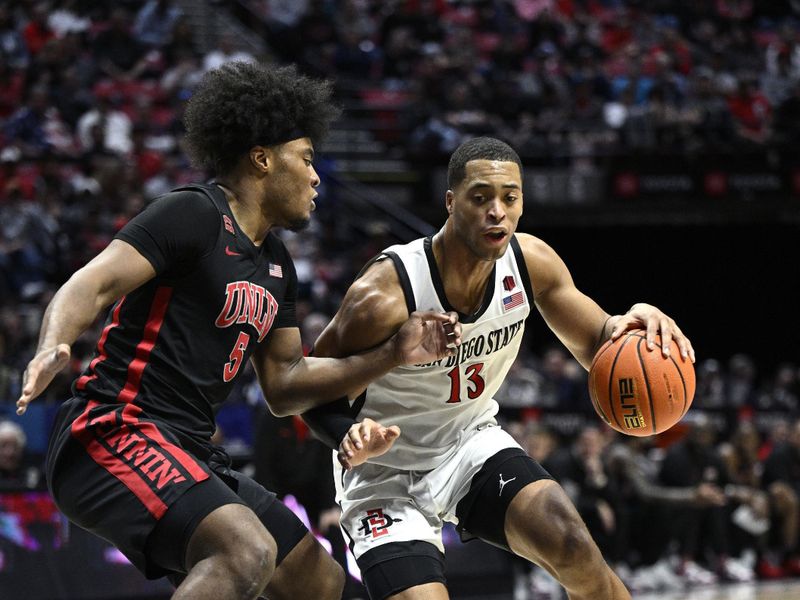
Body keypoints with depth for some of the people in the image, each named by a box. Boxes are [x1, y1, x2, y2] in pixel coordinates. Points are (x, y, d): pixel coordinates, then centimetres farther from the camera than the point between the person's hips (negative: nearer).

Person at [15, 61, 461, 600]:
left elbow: (285, 385, 23)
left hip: (191, 453, 10)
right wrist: (53, 347, -40)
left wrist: (395, 354, 15)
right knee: (248, 554, -33)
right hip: (113, 433, -10)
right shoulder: (193, 215, -7)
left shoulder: (277, 265, 19)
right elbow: (92, 286, -18)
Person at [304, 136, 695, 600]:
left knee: (574, 548, -19)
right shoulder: (384, 296, -28)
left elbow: (598, 349, 0)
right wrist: (350, 439, -38)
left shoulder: (531, 261, -12)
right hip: (387, 474, -4)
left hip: (471, 441, 4)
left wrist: (631, 326, -24)